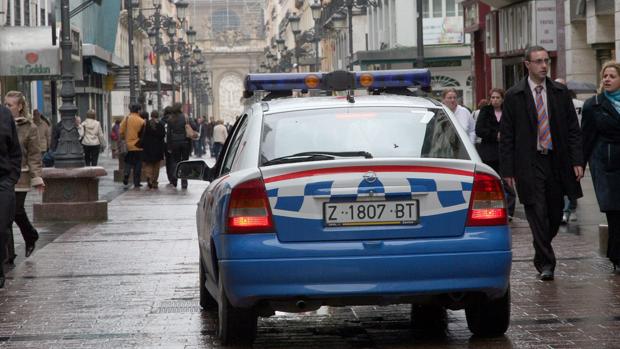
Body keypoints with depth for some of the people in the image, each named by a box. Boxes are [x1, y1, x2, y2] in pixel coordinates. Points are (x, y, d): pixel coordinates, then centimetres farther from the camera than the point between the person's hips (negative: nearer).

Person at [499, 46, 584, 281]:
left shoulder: (560, 93, 8)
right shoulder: (514, 96, 0)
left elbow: (573, 129, 9)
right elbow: (506, 136, 0)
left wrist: (577, 161, -1)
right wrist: (507, 170, -5)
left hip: (557, 162, 3)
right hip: (529, 164, -3)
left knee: (555, 214, 9)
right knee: (537, 214, -7)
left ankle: (541, 255, 31)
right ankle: (545, 263, -1)